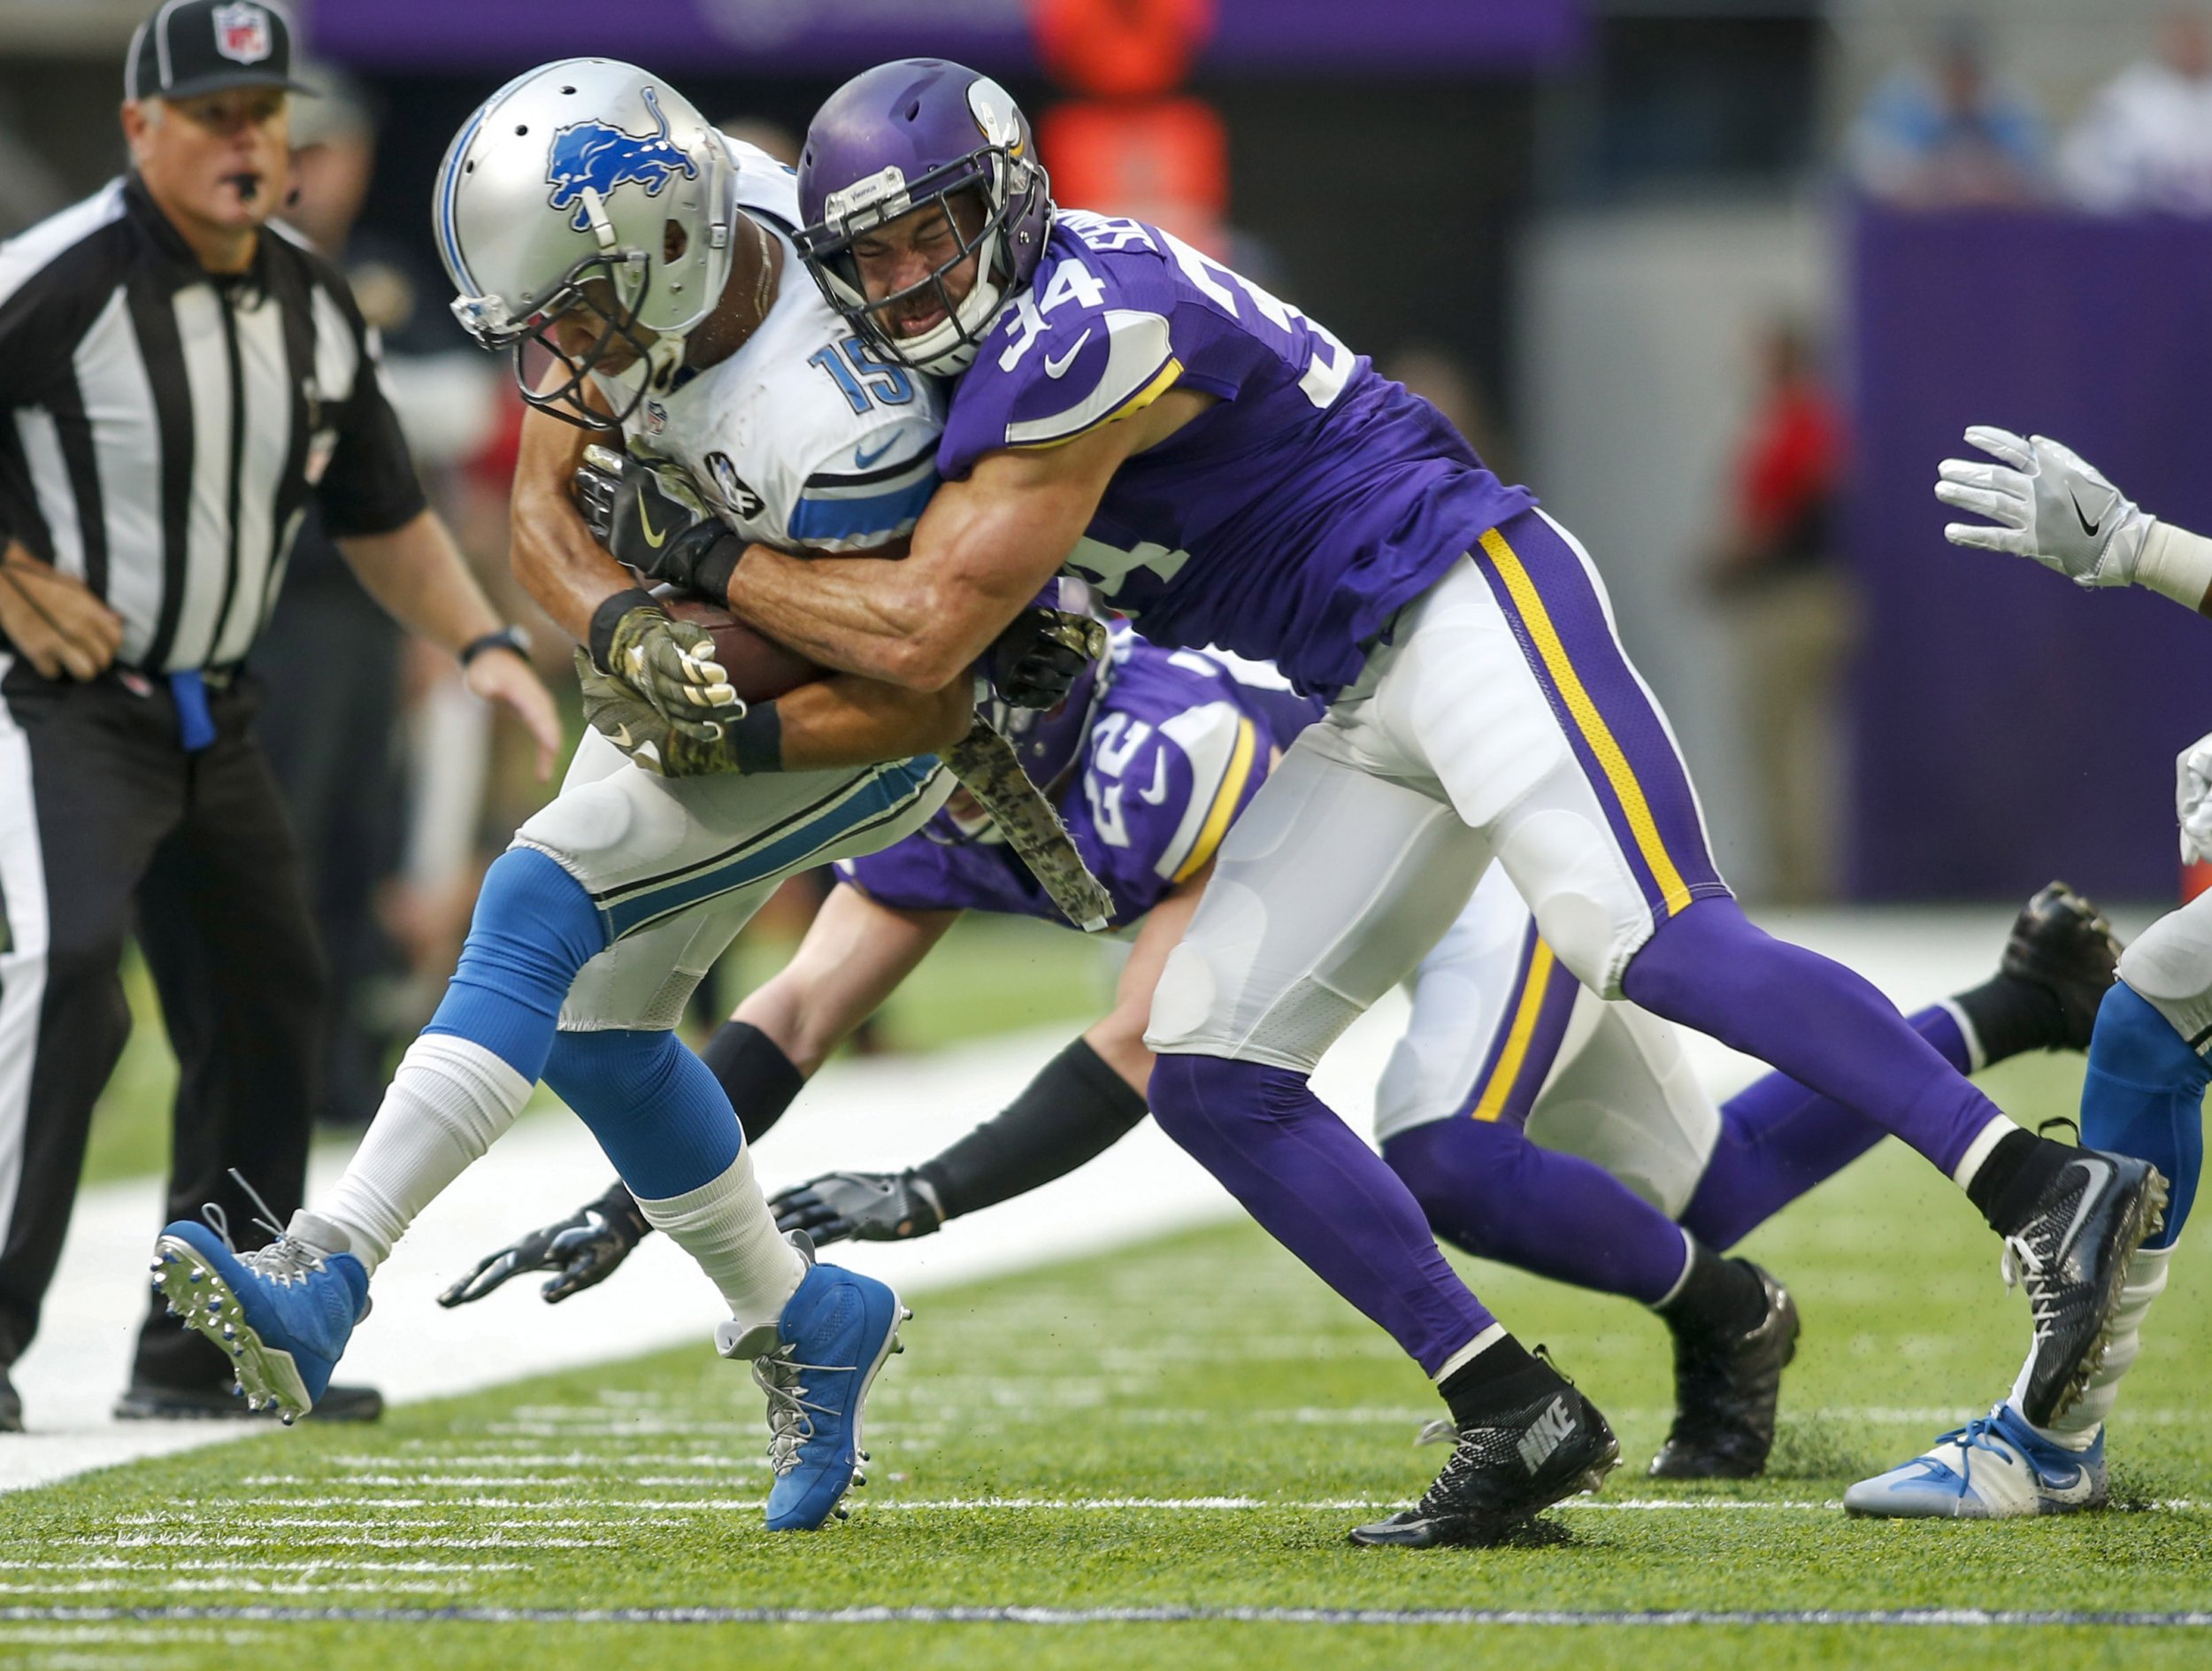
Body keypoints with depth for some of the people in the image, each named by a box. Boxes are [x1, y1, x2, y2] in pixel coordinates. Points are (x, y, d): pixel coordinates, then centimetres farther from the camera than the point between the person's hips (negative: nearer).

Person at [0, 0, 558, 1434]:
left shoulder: (316, 308, 5)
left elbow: (382, 515, 17)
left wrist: (481, 643, 5)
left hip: (215, 718, 8)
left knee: (266, 1003, 9)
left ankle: (202, 1356, 22)